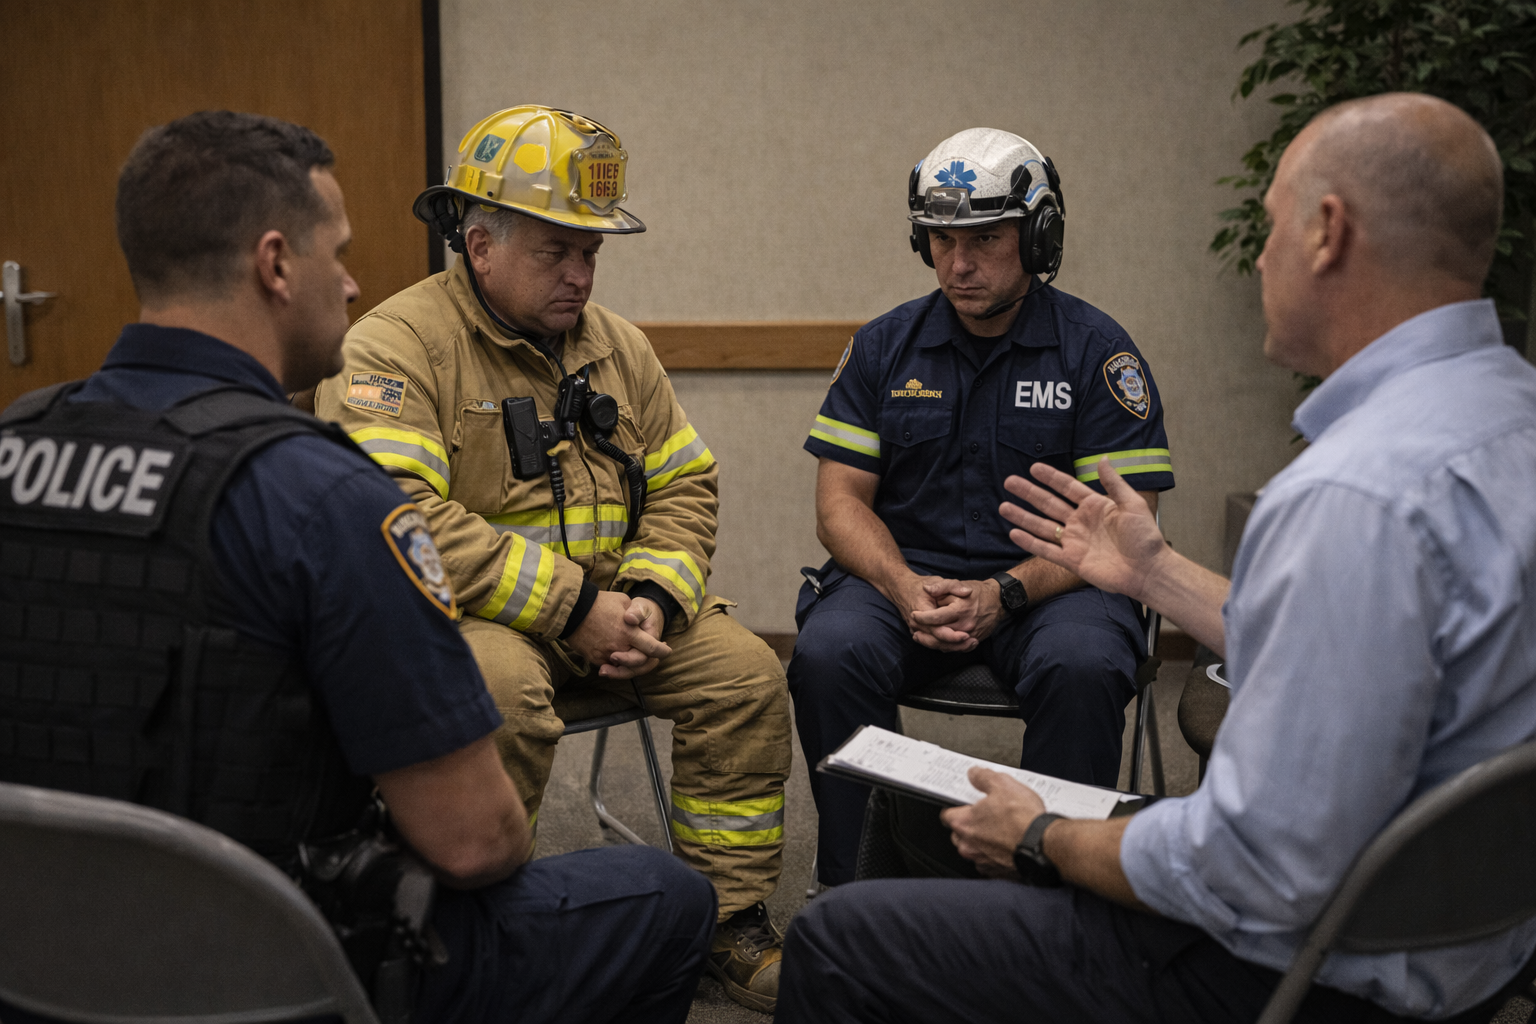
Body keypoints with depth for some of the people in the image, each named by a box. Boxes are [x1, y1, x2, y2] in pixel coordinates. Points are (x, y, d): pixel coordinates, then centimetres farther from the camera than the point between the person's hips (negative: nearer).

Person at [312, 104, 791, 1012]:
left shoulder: (616, 343, 10)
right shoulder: (395, 348, -12)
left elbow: (684, 485, 13)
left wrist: (652, 599, -9)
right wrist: (573, 607, -24)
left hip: (611, 605, 6)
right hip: (465, 612, -6)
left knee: (746, 673, -11)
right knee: (503, 691, -37)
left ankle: (731, 921, 4)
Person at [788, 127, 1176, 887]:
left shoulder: (1097, 351, 0)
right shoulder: (884, 346, 9)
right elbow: (841, 500, 5)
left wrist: (1005, 593, -20)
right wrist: (905, 587, -15)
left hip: (1049, 586, -2)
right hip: (905, 574, 2)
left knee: (1083, 667, -34)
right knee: (829, 652, -28)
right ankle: (856, 883, -12)